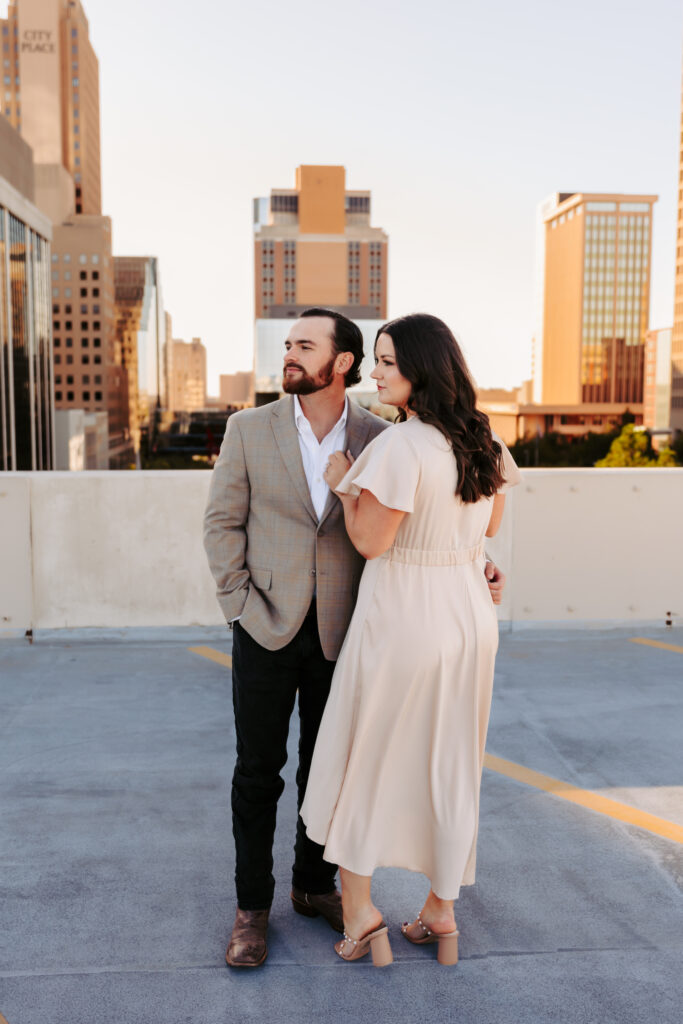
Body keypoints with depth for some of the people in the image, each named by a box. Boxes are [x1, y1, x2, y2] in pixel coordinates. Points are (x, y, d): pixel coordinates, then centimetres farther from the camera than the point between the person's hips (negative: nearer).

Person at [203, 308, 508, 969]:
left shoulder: (379, 438, -1)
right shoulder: (249, 429, -3)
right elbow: (222, 523, 0)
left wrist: (473, 567, -8)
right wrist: (240, 604, -7)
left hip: (339, 633, 1)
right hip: (265, 628, -1)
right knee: (257, 772, 7)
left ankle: (315, 885, 35)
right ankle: (252, 907, 25)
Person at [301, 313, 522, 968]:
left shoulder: (400, 446, -20)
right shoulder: (484, 441, 3)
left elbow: (370, 541, -18)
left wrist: (342, 484, -4)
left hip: (402, 618, -7)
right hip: (468, 615, 7)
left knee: (362, 758, 12)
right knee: (450, 763, 17)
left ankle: (358, 907, 20)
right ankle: (442, 912, 30)